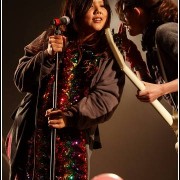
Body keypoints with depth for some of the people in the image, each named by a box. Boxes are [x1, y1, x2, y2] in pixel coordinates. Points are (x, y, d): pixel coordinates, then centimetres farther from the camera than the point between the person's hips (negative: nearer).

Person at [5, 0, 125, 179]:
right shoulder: (51, 37, 7)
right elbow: (21, 80, 1)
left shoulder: (109, 53, 4)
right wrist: (47, 55, -15)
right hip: (32, 133, 1)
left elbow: (107, 98, -7)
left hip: (74, 140, -1)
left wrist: (71, 117, -21)